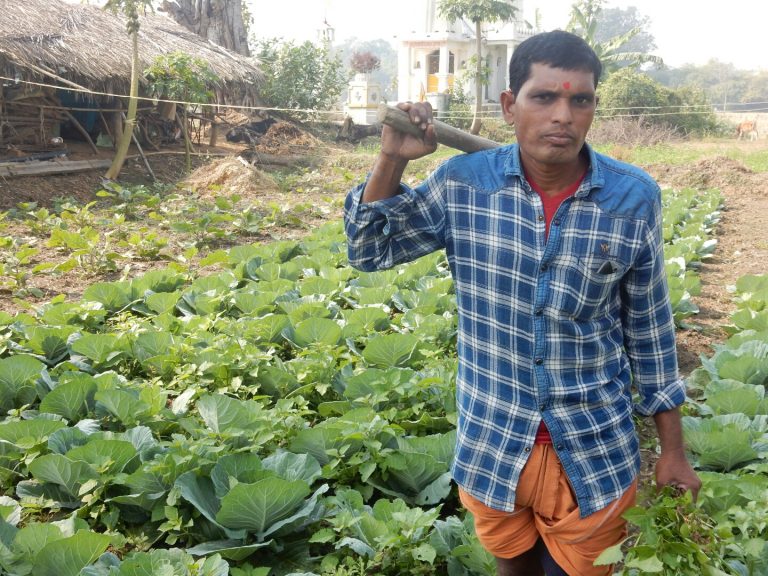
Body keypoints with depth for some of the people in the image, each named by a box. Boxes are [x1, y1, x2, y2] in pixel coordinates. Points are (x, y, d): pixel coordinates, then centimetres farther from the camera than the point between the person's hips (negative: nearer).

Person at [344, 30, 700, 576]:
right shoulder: (463, 183, -9)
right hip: (491, 448, 1)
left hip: (595, 454, -1)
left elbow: (650, 326, 0)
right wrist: (392, 159, -14)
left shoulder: (635, 197, -10)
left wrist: (673, 447, 5)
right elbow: (370, 250, 1)